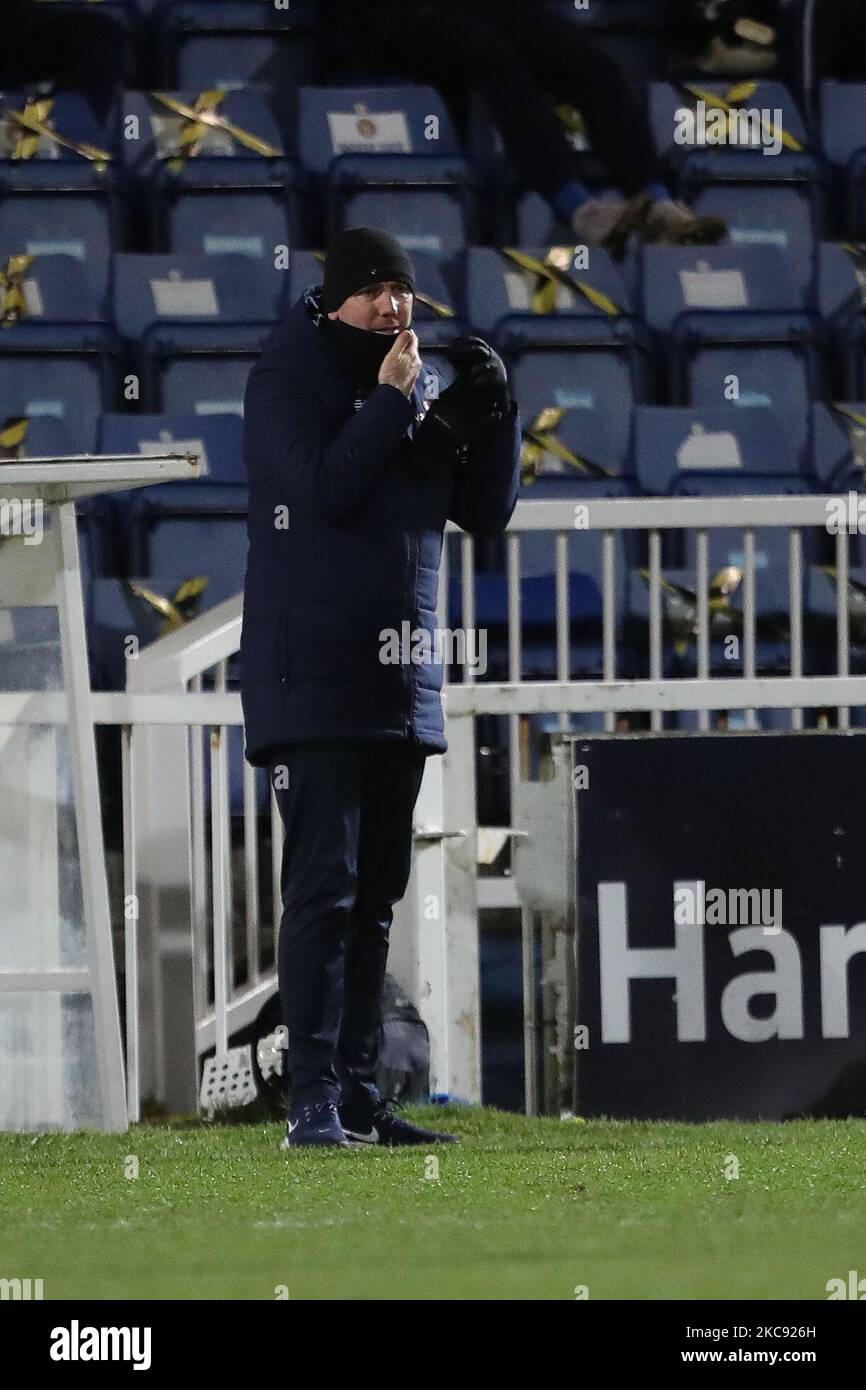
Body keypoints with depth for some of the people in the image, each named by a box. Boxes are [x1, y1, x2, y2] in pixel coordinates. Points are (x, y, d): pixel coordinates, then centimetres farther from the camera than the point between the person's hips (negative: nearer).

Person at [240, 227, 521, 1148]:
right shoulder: (287, 377, -5)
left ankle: (358, 1097, 12)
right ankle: (312, 1104, -15)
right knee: (323, 886, -13)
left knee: (375, 896, 8)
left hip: (402, 679, 7)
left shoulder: (425, 386, 14)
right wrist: (389, 401, -16)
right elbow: (323, 488, -18)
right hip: (312, 674, -7)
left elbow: (487, 514, 10)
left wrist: (491, 412, -3)